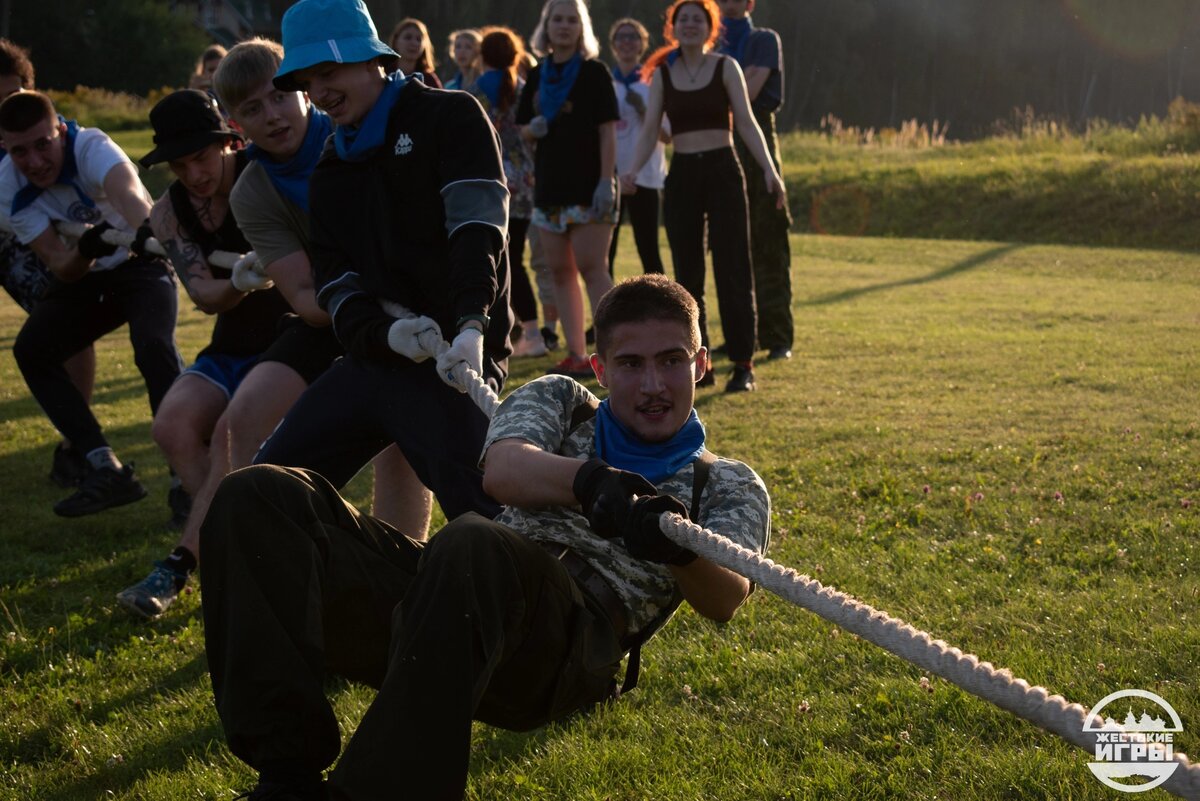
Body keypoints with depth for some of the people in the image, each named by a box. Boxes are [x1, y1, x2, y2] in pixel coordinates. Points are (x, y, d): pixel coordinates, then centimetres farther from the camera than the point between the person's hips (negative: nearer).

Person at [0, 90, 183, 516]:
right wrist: (83, 252, -44)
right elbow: (60, 268, -20)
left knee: (153, 345, -31)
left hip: (139, 262, -5)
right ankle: (106, 469, -13)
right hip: (82, 276, 5)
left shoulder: (91, 147, -29)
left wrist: (145, 233, -75)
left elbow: (127, 192, -53)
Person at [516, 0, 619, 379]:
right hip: (549, 187, 6)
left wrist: (606, 181, -16)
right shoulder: (537, 76, 12)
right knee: (560, 272, 6)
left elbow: (607, 131, -8)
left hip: (587, 187, -6)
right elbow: (524, 127, 19)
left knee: (591, 268, -12)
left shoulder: (594, 72, -3)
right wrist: (534, 129, -6)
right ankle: (575, 355, 12)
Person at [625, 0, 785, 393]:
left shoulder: (725, 67, 2)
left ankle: (743, 365, -3)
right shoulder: (662, 74, 8)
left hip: (722, 172, -3)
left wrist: (769, 169, -13)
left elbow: (746, 122, -1)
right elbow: (650, 132, 5)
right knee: (687, 275, 4)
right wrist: (631, 172, -10)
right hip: (681, 176, 3)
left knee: (733, 270, -6)